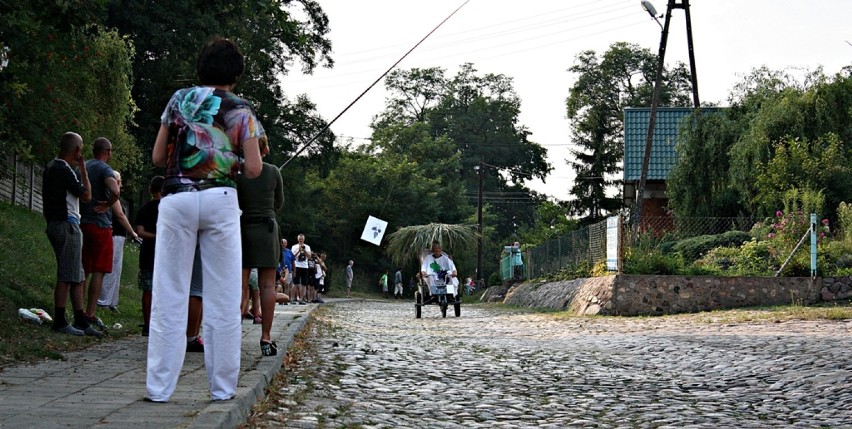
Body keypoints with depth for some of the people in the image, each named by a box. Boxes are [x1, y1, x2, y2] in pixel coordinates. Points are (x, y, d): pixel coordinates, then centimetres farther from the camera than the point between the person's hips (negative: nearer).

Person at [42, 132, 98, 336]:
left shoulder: (52, 167, 14)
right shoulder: (64, 170, -16)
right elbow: (86, 195, -10)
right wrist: (83, 168, -4)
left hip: (58, 224, 10)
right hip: (66, 225, -10)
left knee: (77, 276, 11)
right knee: (67, 276, -7)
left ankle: (80, 321, 13)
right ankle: (60, 322, -5)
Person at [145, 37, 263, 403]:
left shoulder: (179, 99, 10)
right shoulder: (241, 111, 6)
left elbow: (157, 157, 11)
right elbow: (253, 170, -1)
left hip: (176, 198, 1)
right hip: (220, 200, -1)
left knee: (169, 295, 1)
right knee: (222, 298, 4)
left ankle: (159, 387, 0)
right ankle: (222, 387, 6)